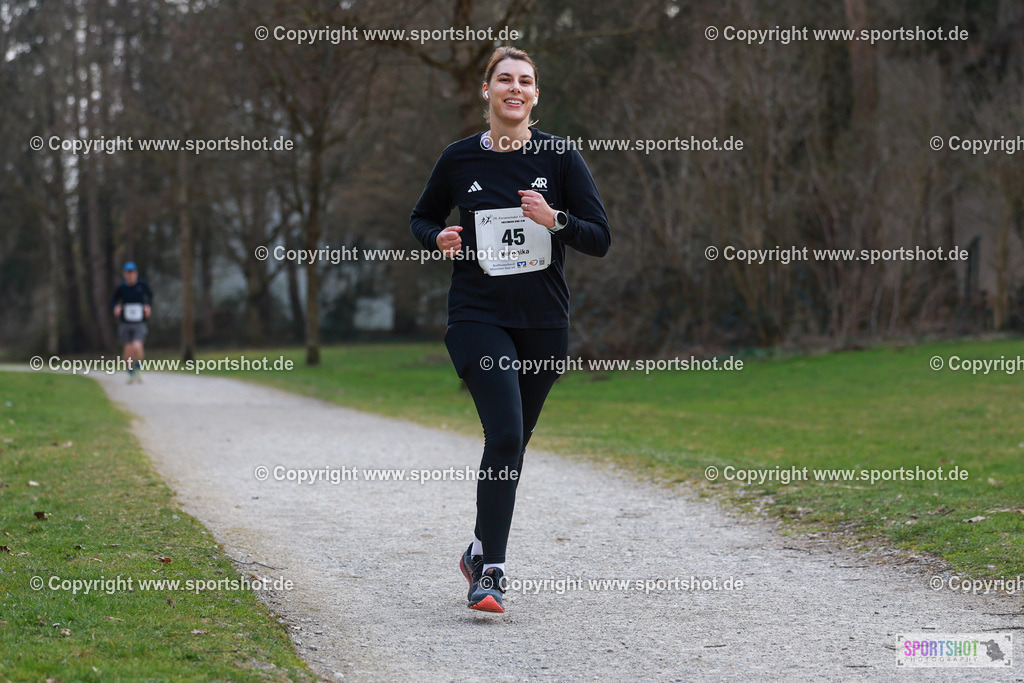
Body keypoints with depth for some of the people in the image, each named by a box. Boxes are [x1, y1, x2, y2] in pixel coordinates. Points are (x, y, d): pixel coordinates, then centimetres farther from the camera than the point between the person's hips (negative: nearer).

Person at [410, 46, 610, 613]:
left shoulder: (560, 157, 0)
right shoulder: (460, 159, 1)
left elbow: (600, 239, -1)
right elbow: (422, 217, 17)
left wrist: (554, 219, -19)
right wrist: (439, 239, -5)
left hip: (544, 322, 2)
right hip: (478, 316, -2)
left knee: (514, 441, 11)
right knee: (505, 434, -18)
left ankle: (481, 553, 32)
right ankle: (492, 568, -12)